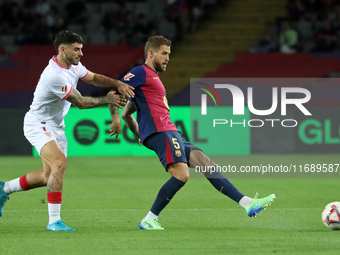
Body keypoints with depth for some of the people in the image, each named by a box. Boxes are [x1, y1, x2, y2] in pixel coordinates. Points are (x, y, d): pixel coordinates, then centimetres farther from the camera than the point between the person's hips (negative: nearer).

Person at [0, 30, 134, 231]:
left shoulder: (73, 66, 0)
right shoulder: (55, 76, -29)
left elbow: (94, 78, 10)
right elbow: (80, 102, -22)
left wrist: (118, 84, -8)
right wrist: (107, 100, -11)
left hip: (55, 127, 10)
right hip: (38, 125, -10)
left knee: (49, 176, 13)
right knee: (60, 163, -27)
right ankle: (54, 221, -25)